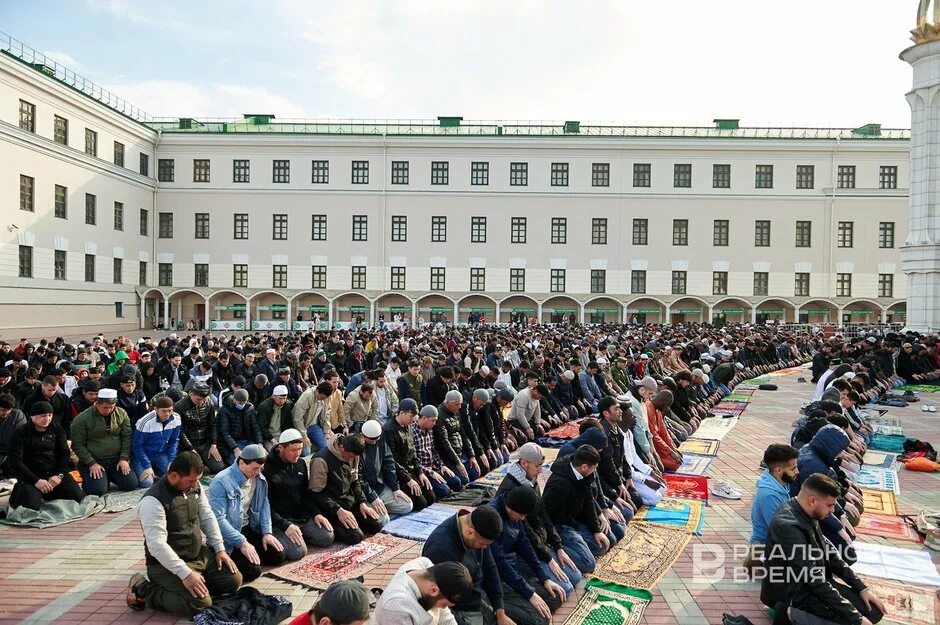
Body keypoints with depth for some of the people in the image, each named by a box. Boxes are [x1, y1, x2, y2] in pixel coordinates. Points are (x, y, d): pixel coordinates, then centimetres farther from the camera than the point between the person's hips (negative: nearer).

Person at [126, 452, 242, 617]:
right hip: (167, 564, -8)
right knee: (200, 603, -24)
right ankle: (143, 590, -3)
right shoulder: (153, 500, -25)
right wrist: (186, 574, -30)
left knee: (233, 579, 2)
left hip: (199, 553, 8)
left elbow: (208, 518, 10)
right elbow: (157, 545, -29)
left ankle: (174, 587, 12)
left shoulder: (194, 487, -1)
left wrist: (220, 549, 3)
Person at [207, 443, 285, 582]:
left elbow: (264, 505, 9)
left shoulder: (259, 478, -2)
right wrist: (242, 543, -29)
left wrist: (267, 532, -4)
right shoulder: (221, 483, -24)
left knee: (278, 556, 2)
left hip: (249, 528, 7)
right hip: (227, 537, -7)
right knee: (253, 571, -18)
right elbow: (218, 519, -27)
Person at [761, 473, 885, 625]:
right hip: (792, 593, -9)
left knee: (873, 611, 6)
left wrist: (862, 588, 4)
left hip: (811, 582, 9)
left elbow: (828, 551, 10)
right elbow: (814, 579, -28)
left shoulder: (805, 513, -2)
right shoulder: (788, 526, -30)